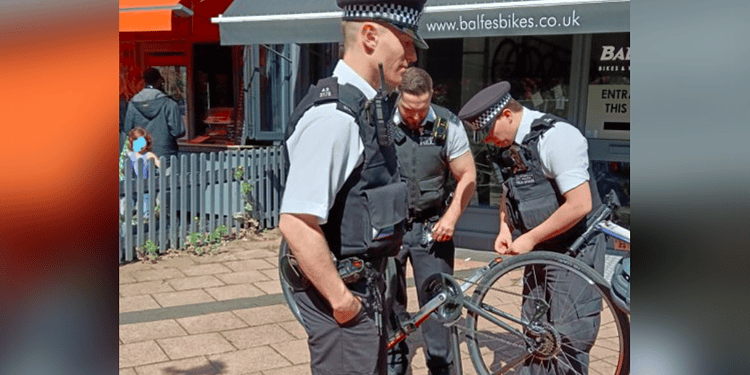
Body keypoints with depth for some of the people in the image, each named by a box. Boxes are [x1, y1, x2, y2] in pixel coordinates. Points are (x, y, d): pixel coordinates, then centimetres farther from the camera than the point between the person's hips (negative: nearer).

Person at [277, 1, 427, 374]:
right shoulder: (333, 115, -23)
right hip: (344, 291, -10)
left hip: (364, 285, 10)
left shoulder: (366, 106, 8)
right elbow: (296, 223, -28)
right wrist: (341, 299, -19)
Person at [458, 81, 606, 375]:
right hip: (540, 250, 8)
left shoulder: (555, 136, -21)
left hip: (574, 250, -8)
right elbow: (508, 192, 22)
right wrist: (505, 229, 3)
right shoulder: (511, 145, 6)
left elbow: (580, 204, -26)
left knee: (568, 337, -5)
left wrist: (530, 238, -19)